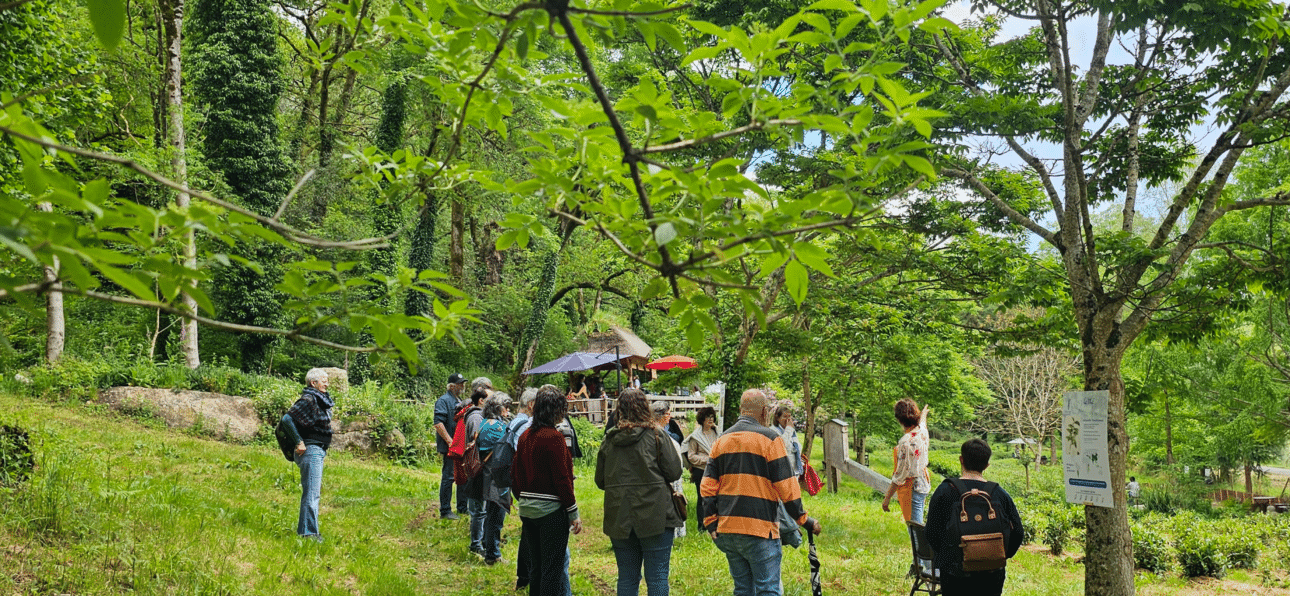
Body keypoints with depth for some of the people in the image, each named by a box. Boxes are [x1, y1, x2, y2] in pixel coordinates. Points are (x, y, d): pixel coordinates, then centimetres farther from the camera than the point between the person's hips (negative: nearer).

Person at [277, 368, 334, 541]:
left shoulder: (320, 400, 16)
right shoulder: (308, 400, -14)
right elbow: (287, 418, -22)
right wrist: (299, 441, -21)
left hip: (318, 451, 10)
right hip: (310, 450, -10)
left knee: (314, 493, 15)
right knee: (311, 493, -10)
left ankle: (305, 530, 24)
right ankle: (308, 533, -8)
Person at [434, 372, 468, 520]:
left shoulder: (460, 401, 19)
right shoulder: (444, 401, -10)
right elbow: (438, 423, -19)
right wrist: (450, 441, -22)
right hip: (450, 447, -9)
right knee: (448, 477, -5)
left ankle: (463, 507, 24)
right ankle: (445, 511, 2)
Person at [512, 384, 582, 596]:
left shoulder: (525, 436, 7)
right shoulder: (553, 436, -16)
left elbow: (516, 474, 12)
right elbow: (562, 477, -16)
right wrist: (573, 512, -10)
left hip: (527, 508, 7)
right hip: (550, 509, -7)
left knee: (536, 566, 17)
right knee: (553, 569, 0)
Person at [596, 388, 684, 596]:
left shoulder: (609, 440, 4)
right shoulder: (656, 436, -7)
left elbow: (600, 480, 10)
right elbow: (674, 472, -6)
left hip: (619, 518, 4)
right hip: (654, 516, -4)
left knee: (627, 577, 12)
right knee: (657, 576, 3)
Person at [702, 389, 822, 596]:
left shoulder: (721, 440, 11)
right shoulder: (769, 439, -7)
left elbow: (707, 487, 8)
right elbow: (786, 488, -8)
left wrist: (711, 523, 12)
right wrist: (804, 521, 2)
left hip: (726, 531, 6)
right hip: (759, 531, -6)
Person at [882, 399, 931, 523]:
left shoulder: (905, 442, -27)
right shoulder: (922, 430, -3)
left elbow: (901, 474, -21)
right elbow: (922, 422, 26)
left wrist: (887, 497, -12)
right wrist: (924, 413, 51)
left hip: (911, 488, -9)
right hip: (923, 483, 9)